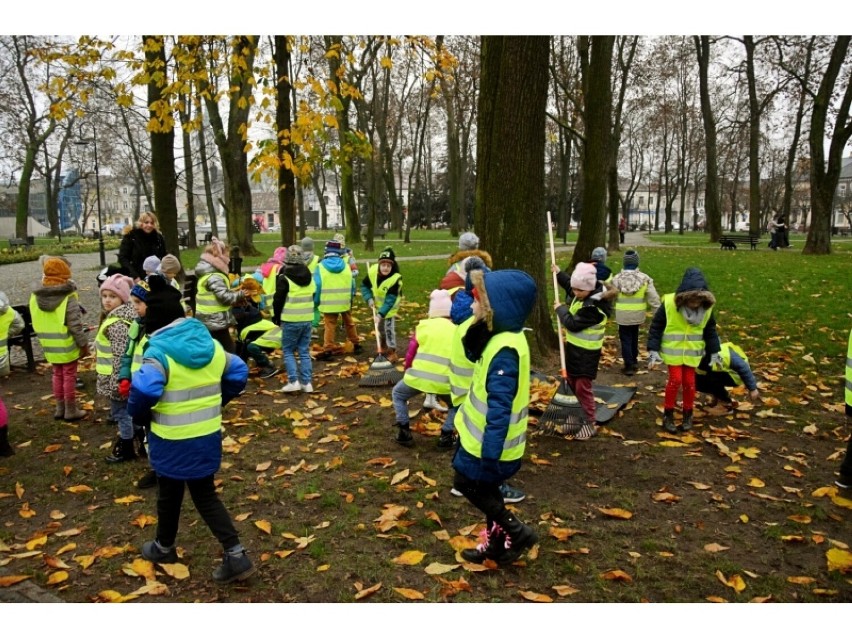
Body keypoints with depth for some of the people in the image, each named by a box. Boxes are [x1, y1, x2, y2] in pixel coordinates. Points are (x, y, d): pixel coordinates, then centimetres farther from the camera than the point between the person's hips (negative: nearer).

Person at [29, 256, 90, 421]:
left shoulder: (35, 297, 2)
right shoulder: (69, 298, -17)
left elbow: (37, 324, 7)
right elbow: (75, 325, -17)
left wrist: (47, 338, 17)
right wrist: (84, 344, -8)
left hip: (50, 347, 5)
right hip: (68, 346, -5)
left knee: (58, 376, 19)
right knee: (69, 377, 6)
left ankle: (60, 408, 27)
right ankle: (71, 410, 14)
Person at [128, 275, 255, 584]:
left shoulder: (159, 352, -19)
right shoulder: (211, 345, 1)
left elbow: (143, 390, -32)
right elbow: (238, 374, 10)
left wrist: (140, 414, -10)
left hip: (173, 442, -5)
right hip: (208, 437, 5)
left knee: (169, 494, 18)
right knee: (206, 495, 16)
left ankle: (164, 547, 42)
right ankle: (236, 555, 9)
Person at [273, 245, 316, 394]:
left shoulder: (284, 278, -10)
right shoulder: (309, 277, 10)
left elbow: (278, 300, -7)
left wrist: (276, 317, 7)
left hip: (290, 320, -5)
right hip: (307, 319, 5)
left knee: (288, 351, 6)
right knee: (304, 351, 10)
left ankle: (293, 381, -2)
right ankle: (307, 382, 9)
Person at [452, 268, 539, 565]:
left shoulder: (505, 350, -29)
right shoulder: (500, 338, 2)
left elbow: (499, 408, -30)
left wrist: (490, 453, -27)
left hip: (490, 443, -10)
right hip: (483, 436, 10)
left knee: (467, 483, 7)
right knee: (485, 488, 21)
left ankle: (517, 531, 18)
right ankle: (496, 542, 38)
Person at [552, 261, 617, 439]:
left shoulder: (592, 307, -31)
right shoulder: (586, 292, -1)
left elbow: (572, 324, -27)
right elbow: (570, 285, 23)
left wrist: (560, 308, -12)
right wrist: (558, 273, 25)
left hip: (586, 352, -10)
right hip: (575, 346, 10)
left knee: (582, 387, -5)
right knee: (572, 381, 19)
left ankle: (590, 425, 7)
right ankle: (582, 413, 35)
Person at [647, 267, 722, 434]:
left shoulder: (707, 308, -7)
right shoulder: (669, 303, -19)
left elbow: (710, 331, 8)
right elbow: (656, 328, -12)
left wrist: (714, 353, 8)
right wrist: (653, 351, -16)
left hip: (692, 352, 3)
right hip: (673, 350, -3)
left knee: (689, 382, 5)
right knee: (675, 380, -8)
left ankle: (688, 414, 24)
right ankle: (668, 414, 10)